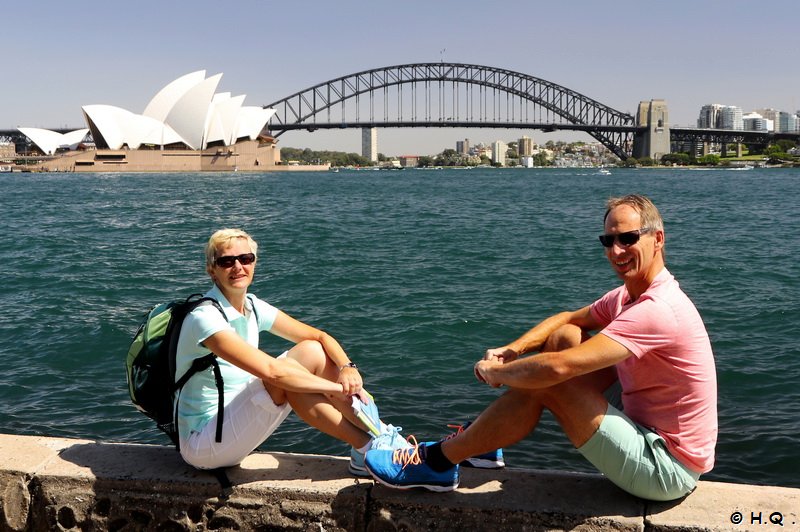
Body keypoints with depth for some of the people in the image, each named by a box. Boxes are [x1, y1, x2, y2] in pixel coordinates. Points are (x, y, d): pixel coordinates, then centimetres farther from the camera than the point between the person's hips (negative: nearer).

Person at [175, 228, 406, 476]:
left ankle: (378, 434, -10)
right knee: (283, 378, -29)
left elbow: (321, 336, 1)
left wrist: (347, 367, -19)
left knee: (312, 352, -7)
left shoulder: (253, 307, 2)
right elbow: (269, 369, -34)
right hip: (202, 445, -8)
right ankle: (367, 448, -17)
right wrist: (336, 387, -26)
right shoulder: (204, 318, -23)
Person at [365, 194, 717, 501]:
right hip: (653, 428, 9)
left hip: (665, 469, -9)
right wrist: (509, 351, -4)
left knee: (544, 383, -19)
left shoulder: (656, 310, -27)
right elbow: (569, 319, 14)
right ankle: (478, 437, 9)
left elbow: (555, 368, -33)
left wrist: (495, 371, -15)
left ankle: (438, 462, -1)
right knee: (565, 337, 2)